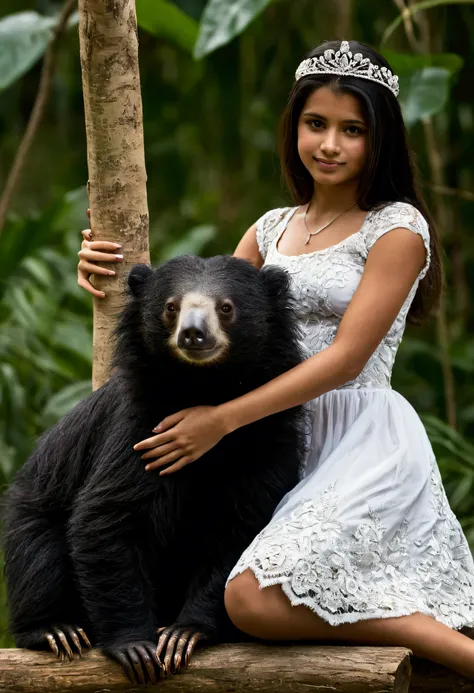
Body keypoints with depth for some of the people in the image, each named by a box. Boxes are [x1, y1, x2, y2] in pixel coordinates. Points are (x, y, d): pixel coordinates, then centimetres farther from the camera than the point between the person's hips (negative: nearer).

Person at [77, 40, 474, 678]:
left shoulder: (397, 228, -3)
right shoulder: (273, 229, 18)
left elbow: (346, 358, -11)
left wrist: (224, 419, -18)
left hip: (366, 439, -7)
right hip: (290, 441, 7)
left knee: (254, 598, -27)